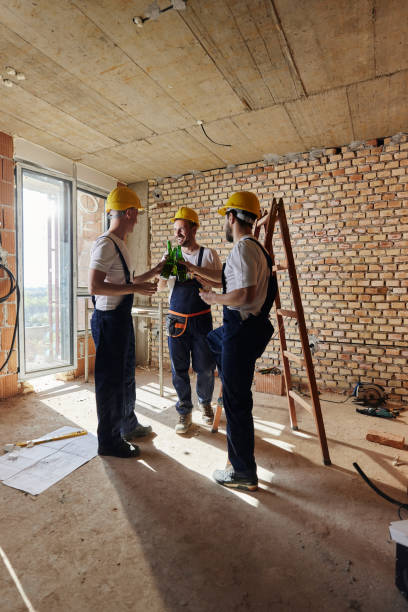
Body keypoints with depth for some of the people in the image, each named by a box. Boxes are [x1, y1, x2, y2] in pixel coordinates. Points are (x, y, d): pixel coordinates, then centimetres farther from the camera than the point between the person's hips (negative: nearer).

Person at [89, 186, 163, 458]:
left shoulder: (120, 245, 15)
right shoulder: (106, 244, -16)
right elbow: (95, 286, -25)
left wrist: (154, 271, 22)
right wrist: (137, 288, -24)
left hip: (122, 318, 10)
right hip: (109, 319, -10)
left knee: (126, 375, 20)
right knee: (111, 380, 1)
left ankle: (128, 425, 37)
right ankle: (109, 440, 17)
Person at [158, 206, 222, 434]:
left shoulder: (209, 255, 1)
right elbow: (161, 287, 7)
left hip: (201, 319, -2)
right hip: (176, 319, 2)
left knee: (205, 368, 6)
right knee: (179, 370, 6)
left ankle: (205, 402, 33)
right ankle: (185, 411, 24)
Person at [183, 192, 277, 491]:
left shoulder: (244, 248, -18)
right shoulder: (255, 247, 14)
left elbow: (245, 295, -30)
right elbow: (229, 279, 28)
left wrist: (213, 297, -11)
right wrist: (196, 270, 36)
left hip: (243, 331, -11)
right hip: (240, 327, 11)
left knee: (237, 402, -1)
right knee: (211, 341, 36)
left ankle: (244, 473, 16)